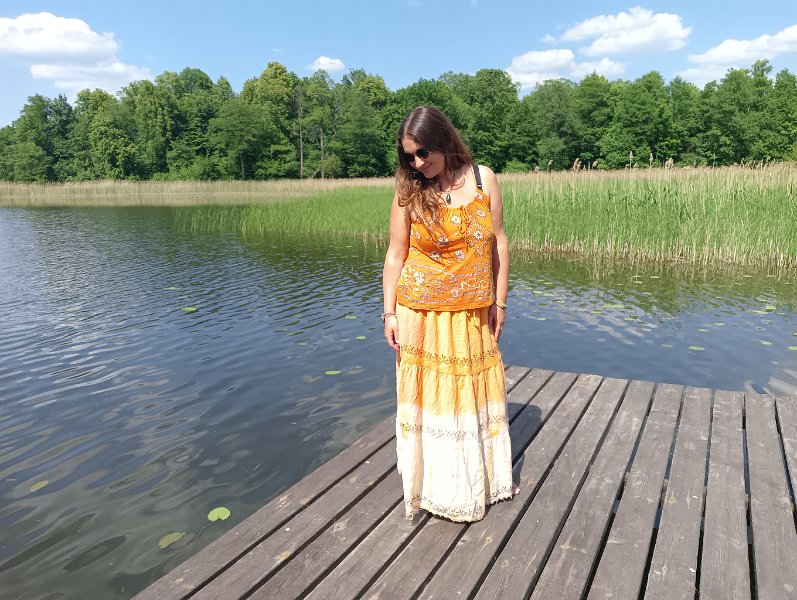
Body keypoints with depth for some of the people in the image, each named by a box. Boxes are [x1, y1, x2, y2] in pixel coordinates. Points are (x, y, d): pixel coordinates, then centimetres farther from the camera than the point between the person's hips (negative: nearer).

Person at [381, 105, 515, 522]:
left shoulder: (483, 178, -2)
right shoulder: (409, 191, -6)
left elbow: (498, 243, 2)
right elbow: (395, 255, -3)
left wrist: (499, 302, 2)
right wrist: (390, 313, -5)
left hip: (473, 314, 3)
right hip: (423, 314, -2)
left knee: (476, 391, 15)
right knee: (431, 395, 6)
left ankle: (483, 479, 37)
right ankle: (440, 489, 26)